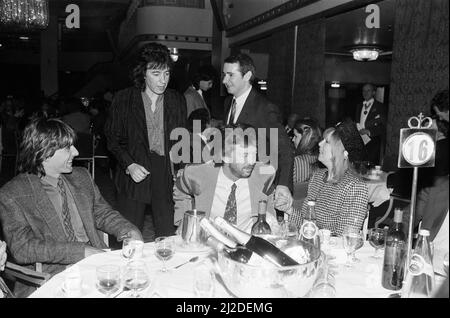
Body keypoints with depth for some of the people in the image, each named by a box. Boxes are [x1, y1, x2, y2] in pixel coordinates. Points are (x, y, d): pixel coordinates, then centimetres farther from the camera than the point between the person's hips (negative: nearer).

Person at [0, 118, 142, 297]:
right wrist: (80, 251, -20)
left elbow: (102, 213, 21)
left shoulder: (81, 177, 12)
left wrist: (128, 230, 0)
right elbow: (21, 249, -13)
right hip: (50, 277, -5)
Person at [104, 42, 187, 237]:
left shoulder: (178, 101, 8)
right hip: (134, 174, -1)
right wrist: (129, 165, -11)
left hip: (167, 177, 2)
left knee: (168, 237, 2)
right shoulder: (123, 99, 1)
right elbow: (112, 139, 3)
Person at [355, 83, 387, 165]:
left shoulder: (380, 106, 0)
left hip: (372, 142, -4)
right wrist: (358, 128, 2)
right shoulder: (359, 106, 18)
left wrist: (369, 131, -18)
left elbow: (383, 127, -7)